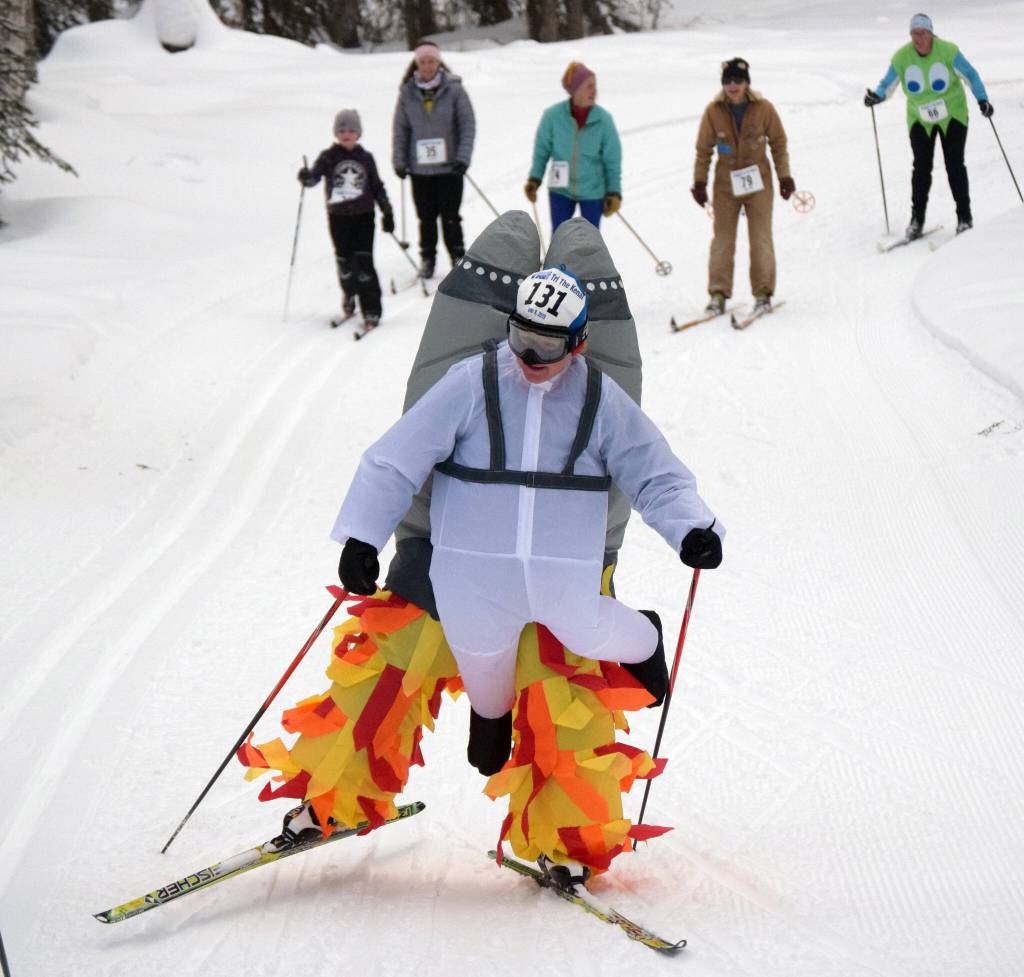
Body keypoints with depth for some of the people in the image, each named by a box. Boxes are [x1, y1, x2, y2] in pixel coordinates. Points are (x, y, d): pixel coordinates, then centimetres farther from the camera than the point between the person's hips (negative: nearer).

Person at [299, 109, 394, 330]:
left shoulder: (365, 158, 5)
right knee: (345, 261, 7)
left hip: (363, 215, -1)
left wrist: (387, 212, 9)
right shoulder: (328, 157, 1)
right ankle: (349, 297, 33)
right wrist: (306, 177, -33)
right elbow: (314, 176, -10)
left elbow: (377, 187, 12)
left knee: (364, 262, -9)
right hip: (338, 216, 1)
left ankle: (371, 311, -5)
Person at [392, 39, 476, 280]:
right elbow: (400, 129, 7)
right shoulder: (407, 93, 1)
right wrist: (399, 161, 1)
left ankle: (458, 258, 17)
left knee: (450, 217, 2)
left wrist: (463, 157, -11)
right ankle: (427, 258, 21)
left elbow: (468, 125, -3)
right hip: (419, 168, 2)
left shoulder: (454, 89, -4)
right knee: (426, 217, 7)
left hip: (449, 167, -2)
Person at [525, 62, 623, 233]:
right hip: (561, 190, 1)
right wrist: (534, 179, -6)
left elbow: (612, 160, -7)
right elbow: (542, 149, -2)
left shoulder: (603, 119, -17)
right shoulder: (553, 115, -17)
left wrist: (614, 192, -8)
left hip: (593, 192, -1)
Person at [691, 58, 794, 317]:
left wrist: (784, 177, 3)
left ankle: (763, 293, 6)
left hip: (758, 181, -1)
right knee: (723, 237, 0)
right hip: (726, 183, 1)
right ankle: (718, 293, 4)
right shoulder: (713, 111, -5)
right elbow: (704, 150, 3)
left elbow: (778, 143, 4)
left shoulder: (763, 108, -6)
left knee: (760, 238, 0)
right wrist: (700, 182, 1)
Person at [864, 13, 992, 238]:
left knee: (954, 165, -4)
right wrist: (877, 96, -27)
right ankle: (917, 219, 1)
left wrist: (982, 100, -16)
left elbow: (970, 75, -7)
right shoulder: (901, 57, -11)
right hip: (920, 120, 1)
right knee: (921, 167, -6)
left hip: (952, 116, -1)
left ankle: (964, 217, 5)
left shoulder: (948, 51, -14)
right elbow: (887, 83, -5)